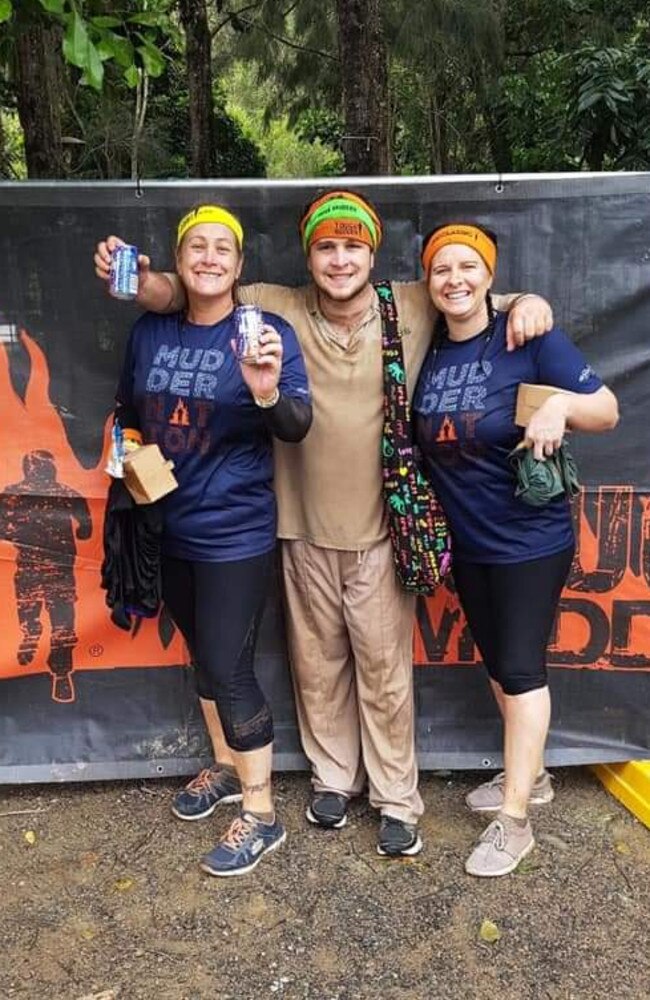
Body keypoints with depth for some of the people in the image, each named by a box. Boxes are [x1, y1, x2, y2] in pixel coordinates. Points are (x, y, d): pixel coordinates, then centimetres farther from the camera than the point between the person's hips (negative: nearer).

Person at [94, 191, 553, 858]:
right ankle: (332, 778, 39)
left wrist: (525, 302, -12)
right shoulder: (276, 309, -3)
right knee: (317, 665, 17)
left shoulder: (412, 307, -4)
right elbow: (187, 294, 3)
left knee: (385, 671, 9)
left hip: (381, 531, -1)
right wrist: (139, 279, -17)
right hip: (305, 531, 2)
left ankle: (396, 800, 29)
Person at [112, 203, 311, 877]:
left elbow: (298, 427, -22)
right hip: (168, 526, 6)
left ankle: (261, 814, 14)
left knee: (229, 668, -4)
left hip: (235, 532, -6)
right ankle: (228, 767, 41)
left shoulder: (267, 331, -11)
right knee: (202, 656, 19)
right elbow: (128, 411, 16)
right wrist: (124, 444, -3)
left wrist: (269, 393, -41)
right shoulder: (149, 332, 3)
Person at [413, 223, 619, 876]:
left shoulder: (530, 338, -12)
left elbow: (608, 411, -10)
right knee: (497, 663, 17)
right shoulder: (426, 350, 3)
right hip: (465, 542, 6)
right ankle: (530, 776, 38)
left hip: (530, 539, -6)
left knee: (520, 668, 0)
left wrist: (561, 404, -28)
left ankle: (514, 821, 14)